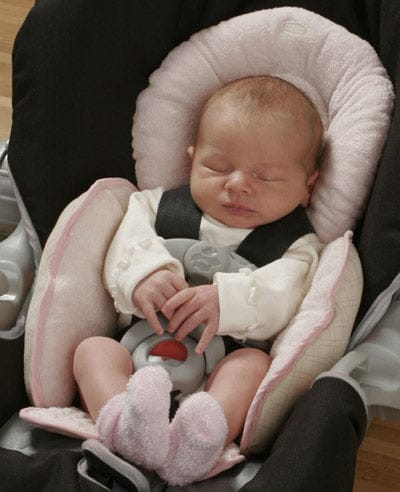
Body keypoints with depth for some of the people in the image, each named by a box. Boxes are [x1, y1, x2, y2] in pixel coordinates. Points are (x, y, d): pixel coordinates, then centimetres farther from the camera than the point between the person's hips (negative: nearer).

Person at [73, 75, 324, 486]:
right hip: (139, 354, 2)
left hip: (226, 364, -2)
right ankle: (122, 420, -53)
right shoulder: (160, 207, 19)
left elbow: (283, 294, -10)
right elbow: (131, 241, 2)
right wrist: (144, 273, -22)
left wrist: (227, 300, -30)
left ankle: (207, 429, -60)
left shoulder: (297, 246, 10)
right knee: (93, 348, -22)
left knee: (255, 361, -31)